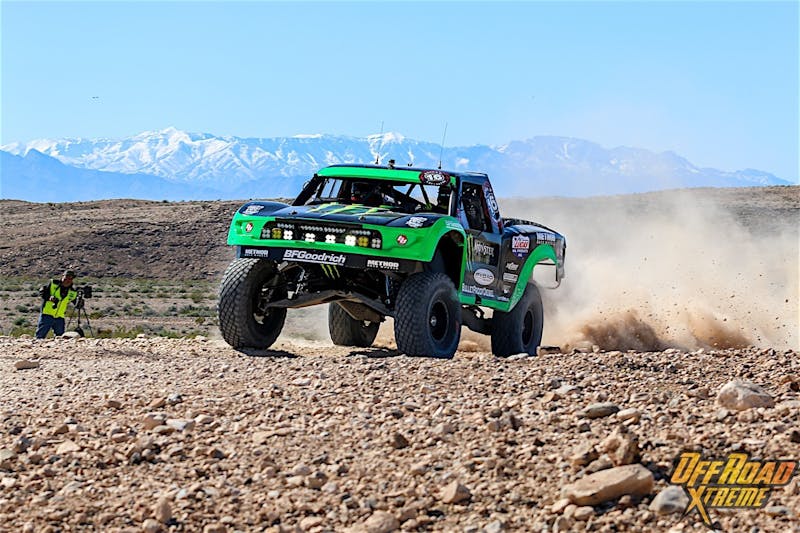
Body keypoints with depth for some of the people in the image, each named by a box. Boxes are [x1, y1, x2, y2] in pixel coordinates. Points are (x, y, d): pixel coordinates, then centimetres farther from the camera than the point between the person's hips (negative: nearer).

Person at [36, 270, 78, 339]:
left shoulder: (73, 293, 6)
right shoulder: (53, 284, -2)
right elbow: (41, 291, -1)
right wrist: (49, 297, -17)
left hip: (60, 317, 3)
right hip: (47, 315, -3)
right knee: (40, 335, -2)